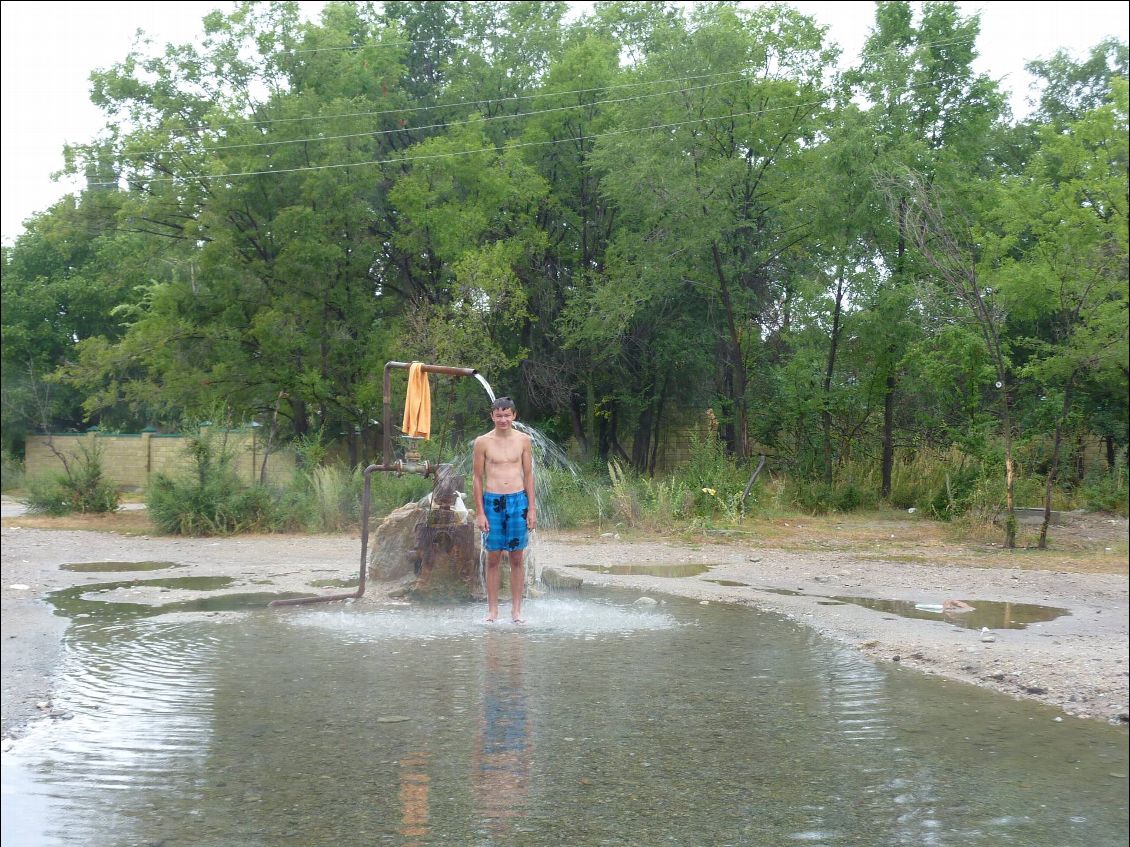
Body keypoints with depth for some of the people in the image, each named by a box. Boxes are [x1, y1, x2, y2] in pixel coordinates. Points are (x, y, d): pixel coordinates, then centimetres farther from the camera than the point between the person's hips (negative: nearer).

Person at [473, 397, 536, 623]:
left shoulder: (523, 440, 5)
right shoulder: (482, 442, 0)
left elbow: (528, 475, 8)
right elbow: (478, 478, 3)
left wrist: (532, 508, 3)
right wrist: (479, 512, -2)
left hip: (518, 501, 1)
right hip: (492, 502, -1)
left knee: (517, 558, 5)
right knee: (493, 558, 3)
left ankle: (516, 609, 11)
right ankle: (492, 609, 10)